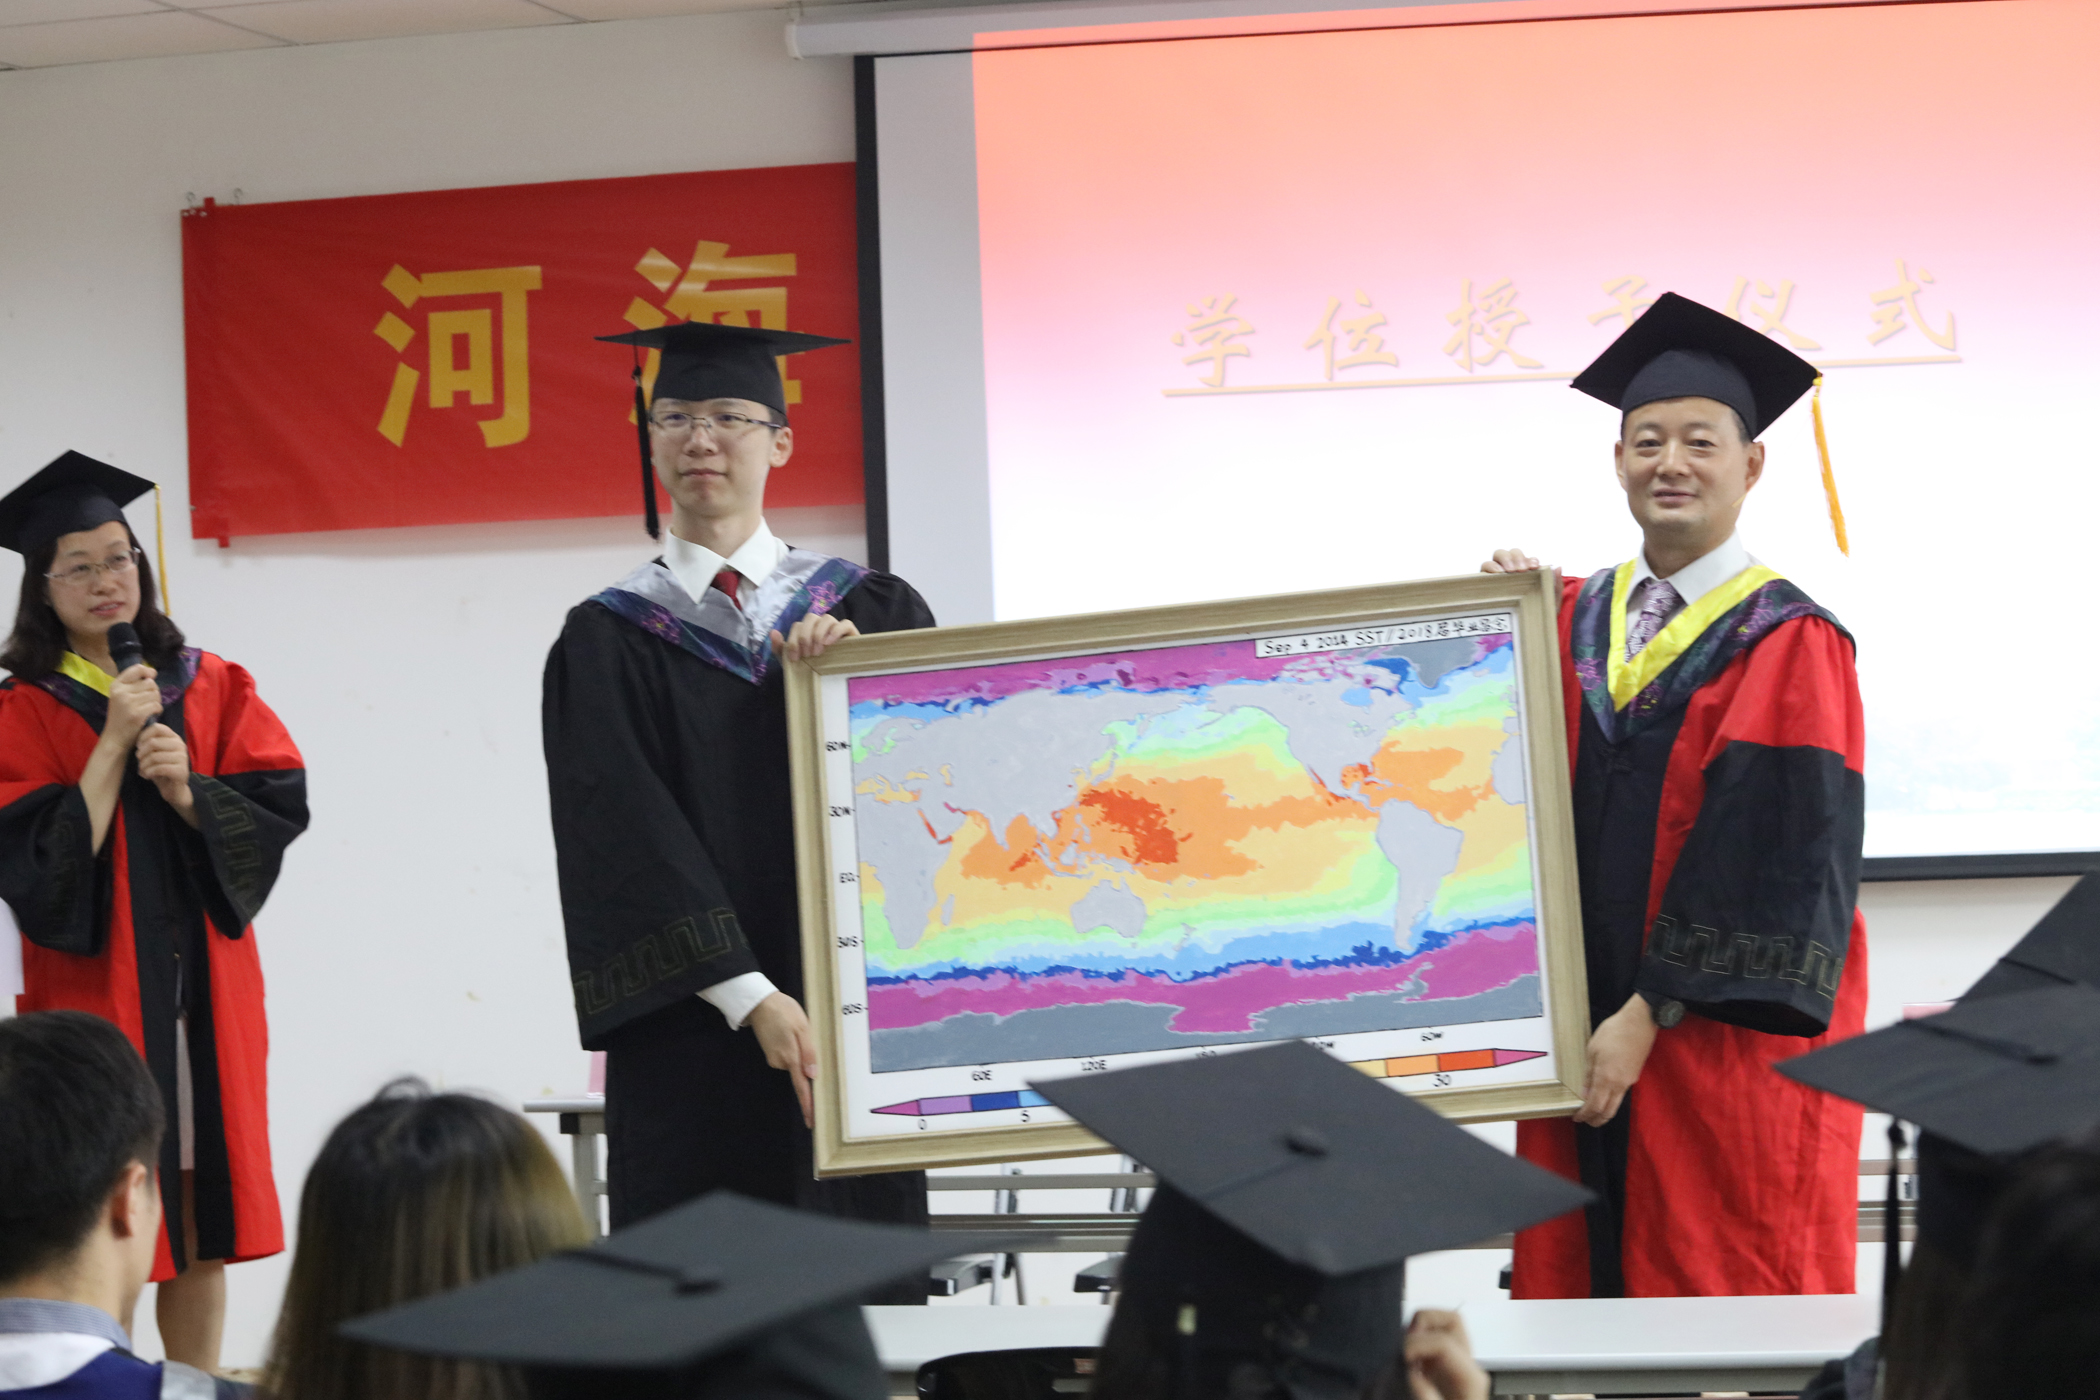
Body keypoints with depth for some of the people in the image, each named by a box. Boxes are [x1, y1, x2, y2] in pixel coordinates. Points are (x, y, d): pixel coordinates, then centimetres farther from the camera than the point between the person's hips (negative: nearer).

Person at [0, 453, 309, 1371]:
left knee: (202, 1222, 7)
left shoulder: (213, 689, 8)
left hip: (206, 982, 4)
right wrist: (114, 743, -15)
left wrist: (187, 790, -15)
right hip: (92, 987, -3)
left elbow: (282, 806, 1)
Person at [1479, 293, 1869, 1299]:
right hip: (1590, 1029, 5)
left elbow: (1772, 851, -13)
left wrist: (1650, 1015, -17)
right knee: (1577, 1273, 7)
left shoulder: (1786, 643, -7)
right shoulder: (1577, 620, 11)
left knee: (1725, 1287, -1)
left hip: (1722, 1046, -5)